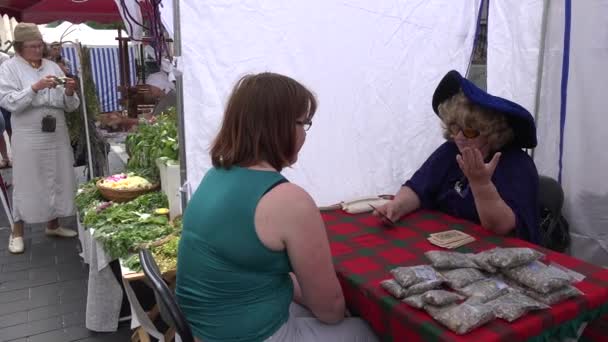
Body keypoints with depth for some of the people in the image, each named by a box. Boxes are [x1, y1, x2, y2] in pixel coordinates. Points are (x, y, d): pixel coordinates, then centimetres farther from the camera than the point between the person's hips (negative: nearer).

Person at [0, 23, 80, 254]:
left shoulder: (52, 66, 10)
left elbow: (69, 106, 9)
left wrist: (69, 92, -11)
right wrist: (35, 87, -22)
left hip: (57, 134, 4)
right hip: (29, 136, -4)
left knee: (58, 179, 10)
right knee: (26, 182, 1)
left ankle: (53, 225, 26)